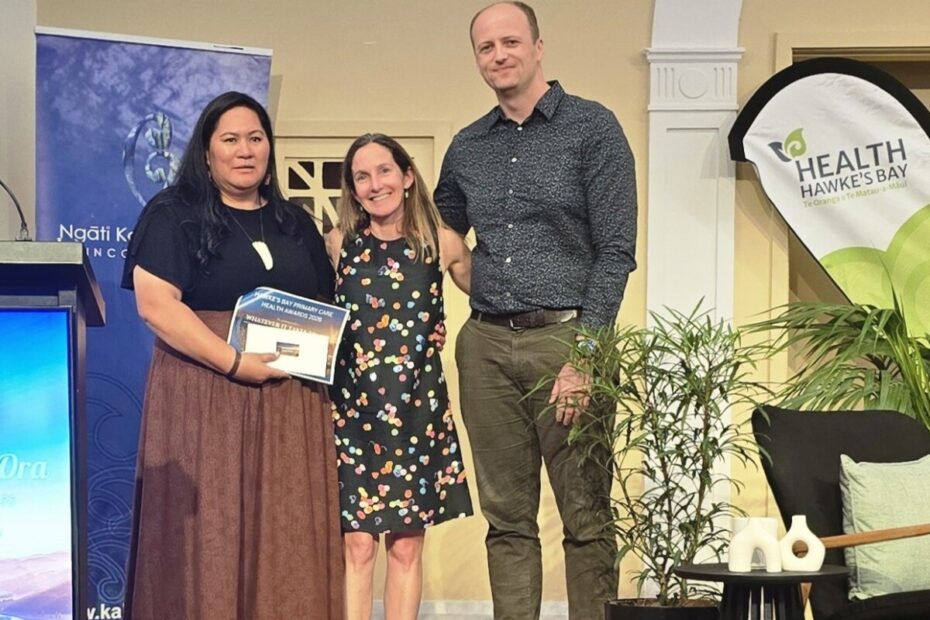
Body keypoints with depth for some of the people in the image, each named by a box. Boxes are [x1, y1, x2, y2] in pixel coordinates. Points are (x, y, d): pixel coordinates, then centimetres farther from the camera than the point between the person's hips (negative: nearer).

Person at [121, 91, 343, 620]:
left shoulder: (296, 224, 17)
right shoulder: (173, 216, -1)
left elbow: (326, 307, 22)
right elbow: (155, 304, -12)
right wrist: (234, 362, -18)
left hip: (289, 402, 5)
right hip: (203, 396, -5)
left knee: (285, 534, 5)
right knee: (206, 533, -3)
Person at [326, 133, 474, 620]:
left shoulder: (442, 244, 2)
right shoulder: (339, 244, 3)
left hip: (417, 410, 1)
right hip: (352, 409, 0)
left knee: (406, 545, 6)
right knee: (356, 543, -1)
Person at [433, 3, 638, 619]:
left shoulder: (592, 128, -1)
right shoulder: (467, 147, 14)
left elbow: (615, 251, -7)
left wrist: (585, 356, -14)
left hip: (563, 337, -5)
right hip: (486, 344, 5)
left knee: (586, 517, -1)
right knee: (507, 517, 8)